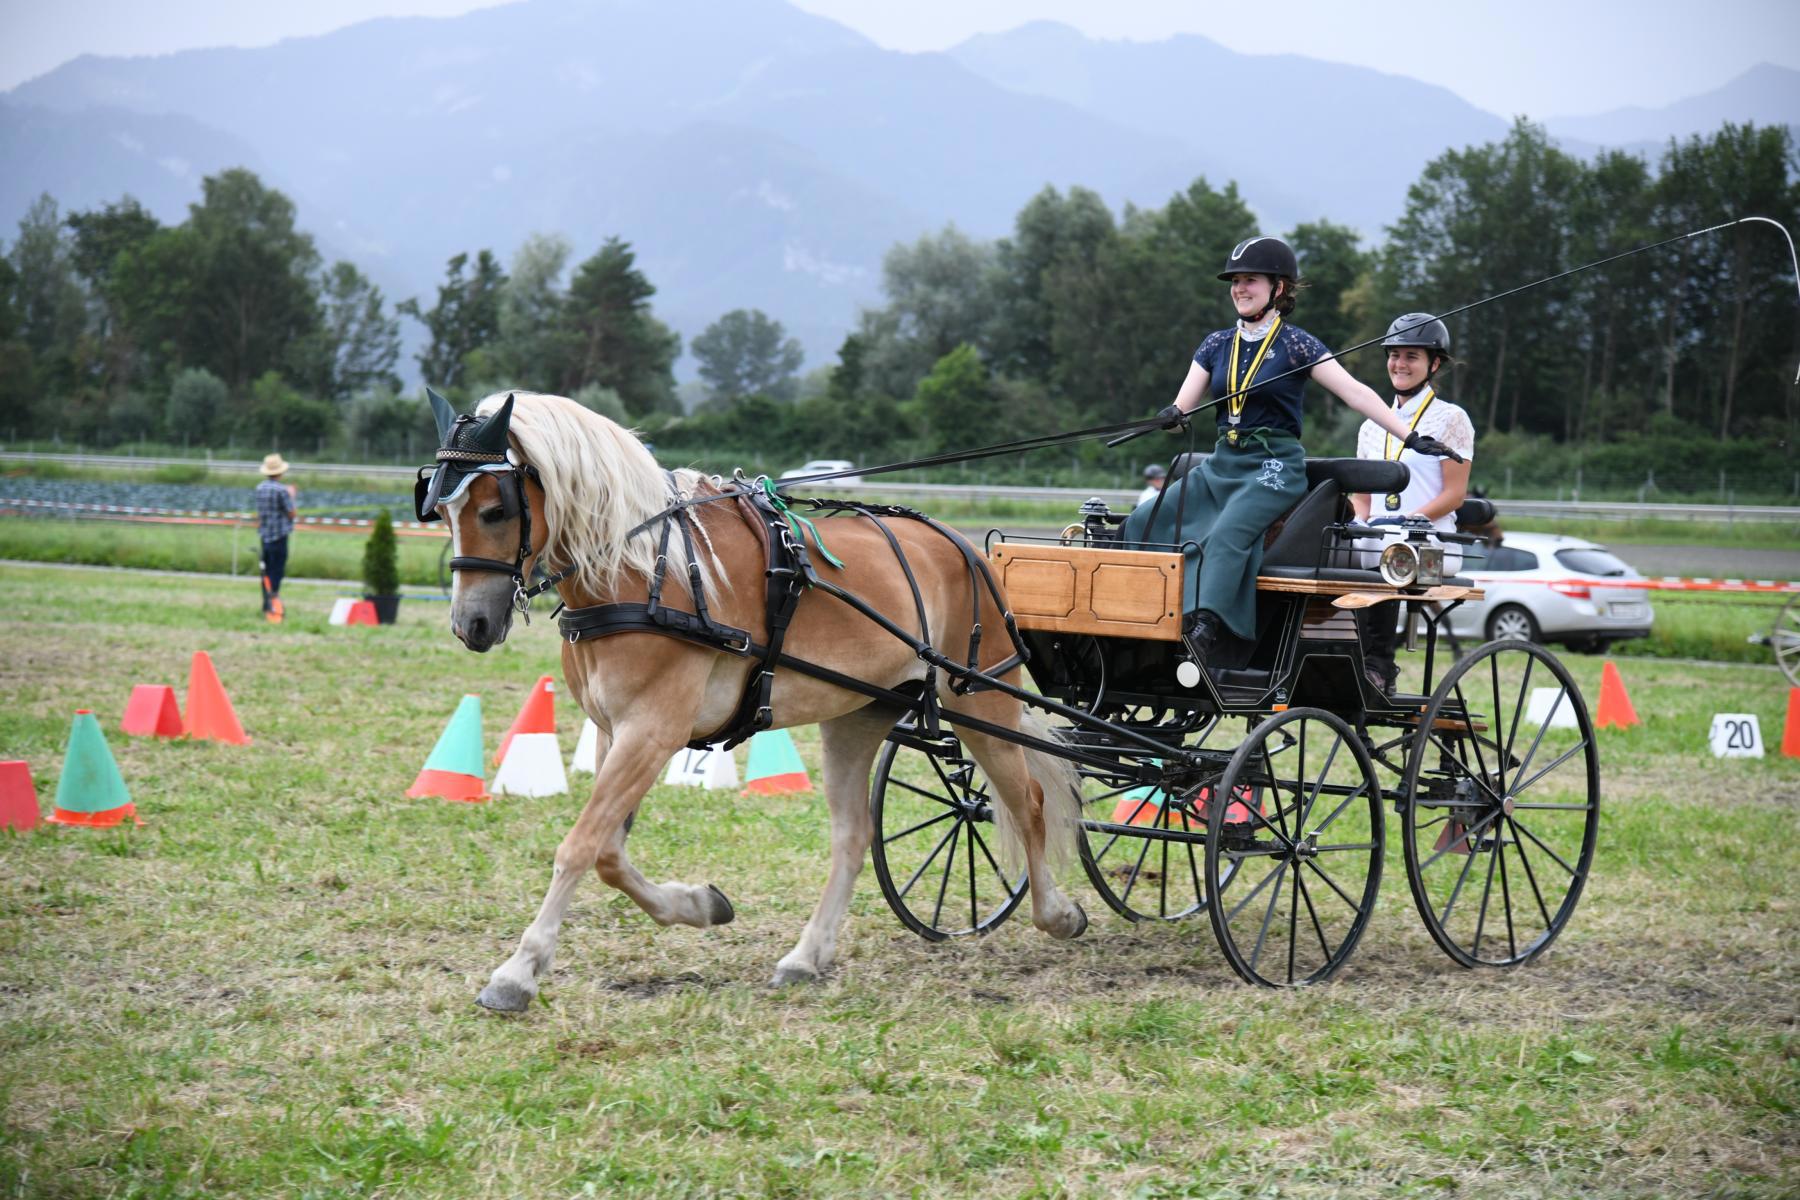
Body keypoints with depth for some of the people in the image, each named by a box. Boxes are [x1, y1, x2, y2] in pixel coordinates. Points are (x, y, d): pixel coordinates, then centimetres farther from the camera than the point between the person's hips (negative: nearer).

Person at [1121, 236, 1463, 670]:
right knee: (1146, 521, -9)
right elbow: (1183, 407, 8)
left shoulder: (1296, 345, -3)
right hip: (1221, 463, 6)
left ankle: (1203, 632, -44)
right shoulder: (1217, 344, 12)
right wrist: (1171, 417, -18)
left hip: (1275, 466, -6)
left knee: (1225, 536, -31)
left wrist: (1412, 438, -16)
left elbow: (1355, 393, -8)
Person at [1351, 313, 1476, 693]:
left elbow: (1454, 493, -4)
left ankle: (1378, 667, -23)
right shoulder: (1373, 426, 21)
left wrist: (1407, 520, -18)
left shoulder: (1450, 419, 4)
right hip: (1378, 544, 5)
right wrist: (1360, 522, -3)